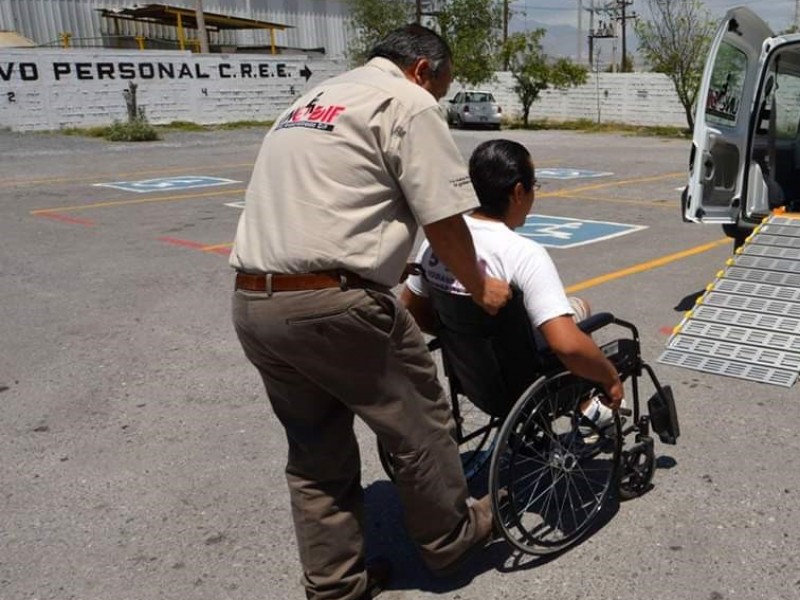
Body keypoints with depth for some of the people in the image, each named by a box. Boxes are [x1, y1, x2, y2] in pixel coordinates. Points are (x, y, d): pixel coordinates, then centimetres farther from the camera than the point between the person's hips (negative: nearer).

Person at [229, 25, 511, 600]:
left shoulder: (312, 98, 25)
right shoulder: (407, 102, -1)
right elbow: (443, 222, -4)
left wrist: (402, 277, 33)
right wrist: (479, 287, 13)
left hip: (251, 302, 9)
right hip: (332, 303, -8)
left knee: (316, 450, 19)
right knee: (419, 424, 13)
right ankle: (450, 537, 33)